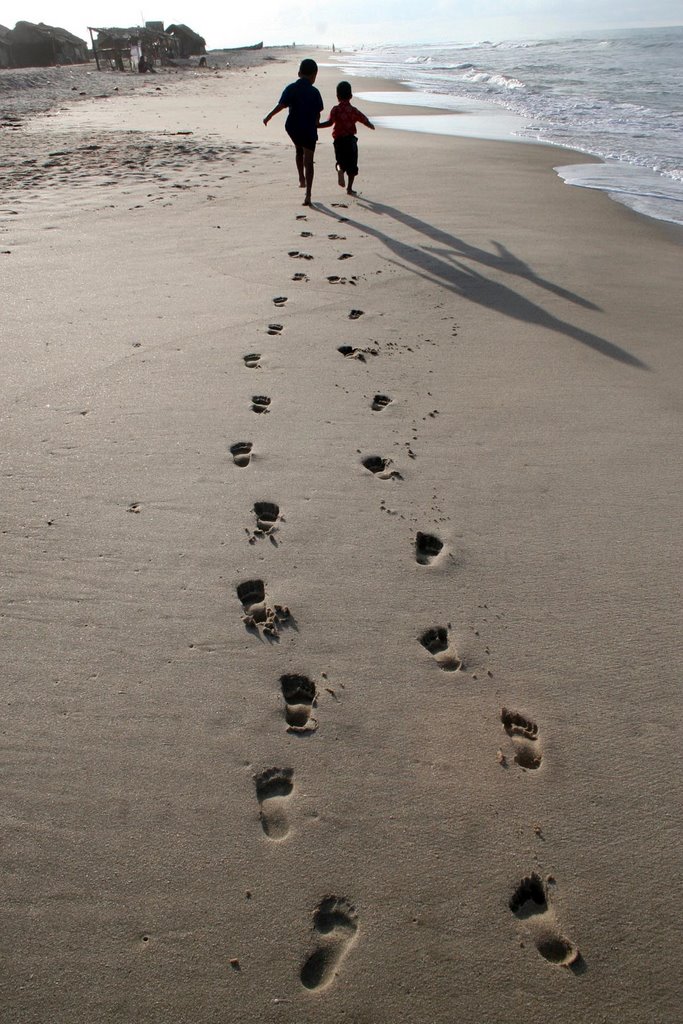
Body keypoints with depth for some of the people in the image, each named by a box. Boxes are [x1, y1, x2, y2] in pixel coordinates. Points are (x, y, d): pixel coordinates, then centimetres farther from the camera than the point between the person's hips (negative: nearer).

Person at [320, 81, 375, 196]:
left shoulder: (335, 110, -5)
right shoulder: (354, 110, 2)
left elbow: (329, 122, -19)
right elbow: (365, 121, 8)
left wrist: (316, 125, -16)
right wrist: (372, 126, 28)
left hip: (339, 140, -1)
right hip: (351, 140, 1)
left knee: (340, 161, 16)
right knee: (352, 165, 11)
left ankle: (340, 169, -21)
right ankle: (349, 188, 11)